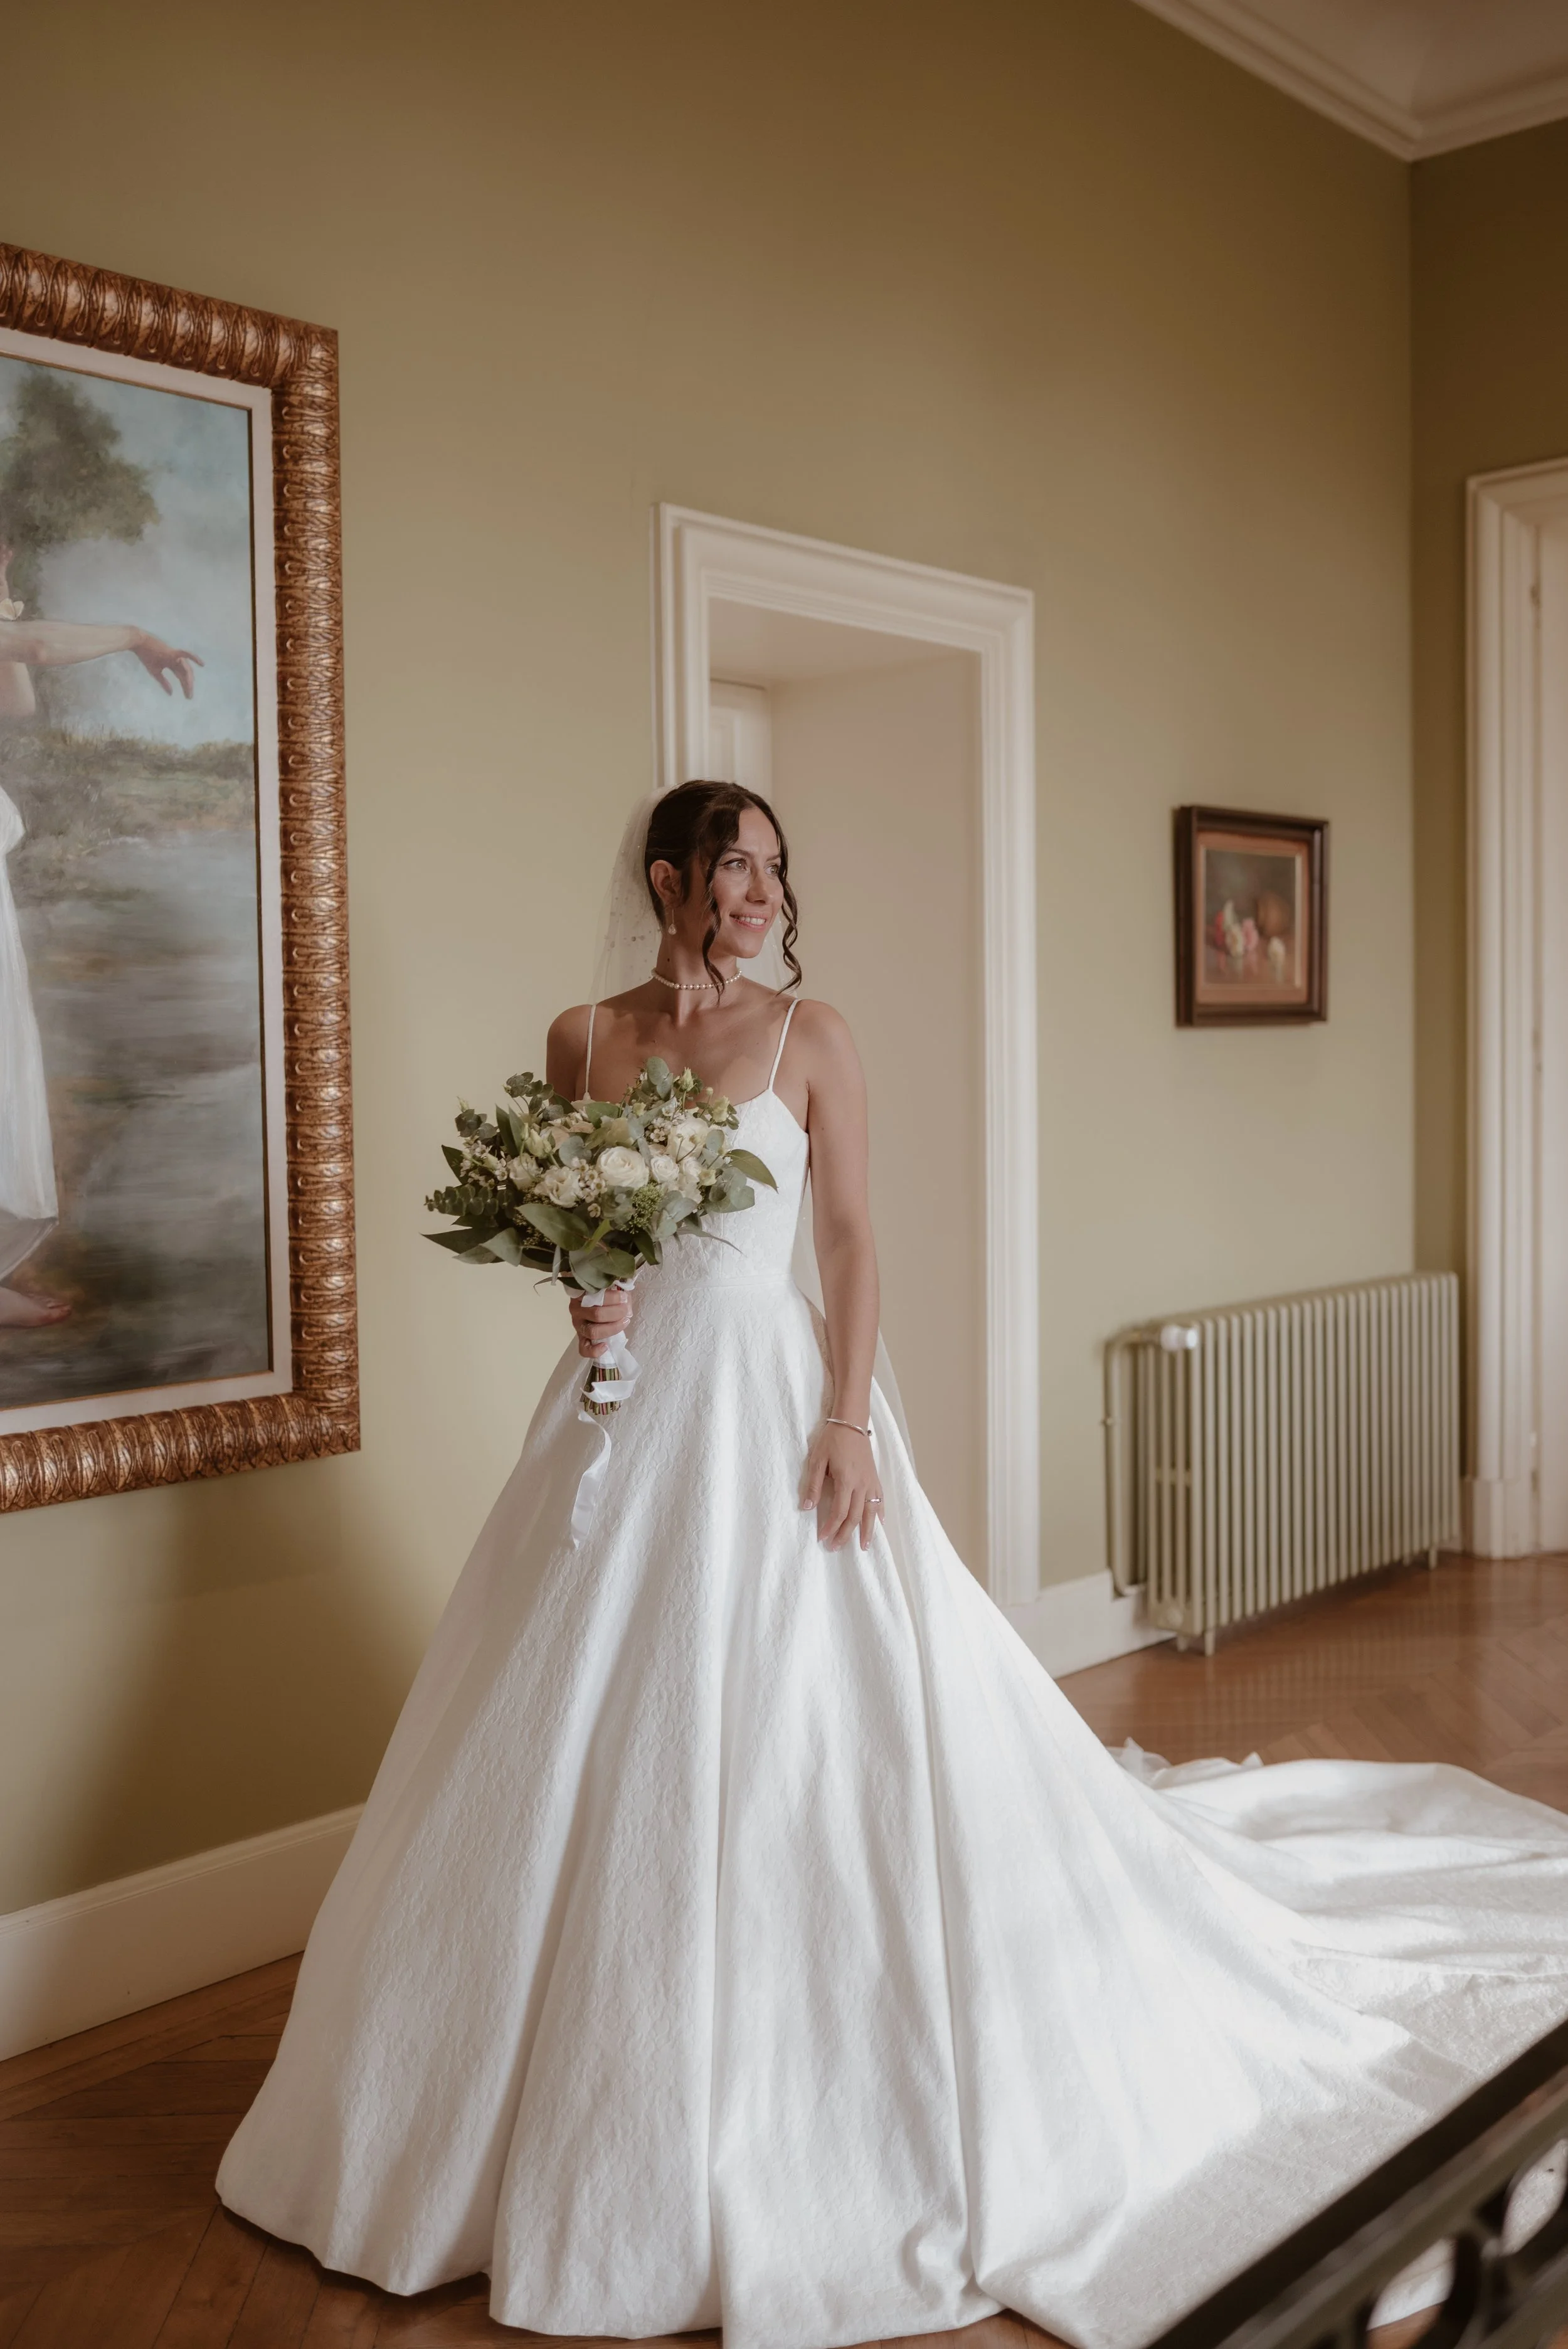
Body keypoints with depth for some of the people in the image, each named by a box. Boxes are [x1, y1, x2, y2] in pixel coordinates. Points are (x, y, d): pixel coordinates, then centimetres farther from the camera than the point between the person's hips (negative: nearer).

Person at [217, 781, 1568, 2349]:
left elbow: (851, 1237, -3)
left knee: (798, 1736, -1)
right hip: (630, 1404, 3)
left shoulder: (809, 1036, 0)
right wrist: (583, 1296, -9)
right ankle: (593, 2105, 28)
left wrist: (849, 1421, -12)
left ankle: (814, 2110, 19)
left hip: (771, 1399, -3)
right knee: (599, 1750, 8)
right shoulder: (582, 1038, 7)